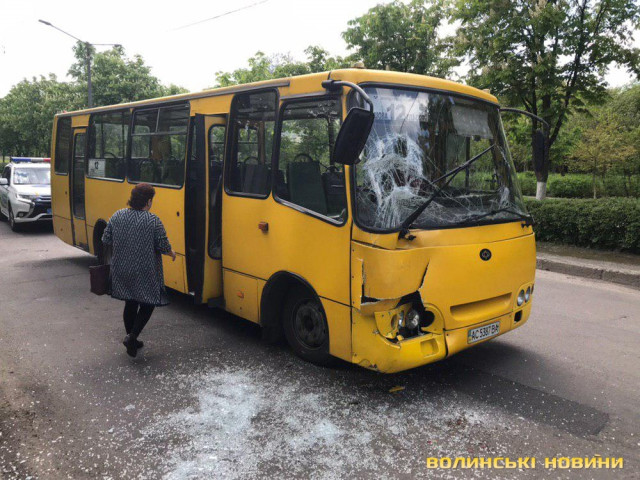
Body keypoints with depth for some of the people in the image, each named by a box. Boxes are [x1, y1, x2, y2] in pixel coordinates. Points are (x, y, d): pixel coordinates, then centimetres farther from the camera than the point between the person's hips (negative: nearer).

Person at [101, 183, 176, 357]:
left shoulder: (117, 216, -1)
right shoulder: (153, 221, -15)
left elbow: (106, 240, 4)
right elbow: (163, 246, -12)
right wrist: (172, 253, 9)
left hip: (122, 271, 5)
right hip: (145, 274, -5)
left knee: (130, 303, 19)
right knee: (147, 304, 10)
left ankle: (131, 339, 27)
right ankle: (132, 336, -5)